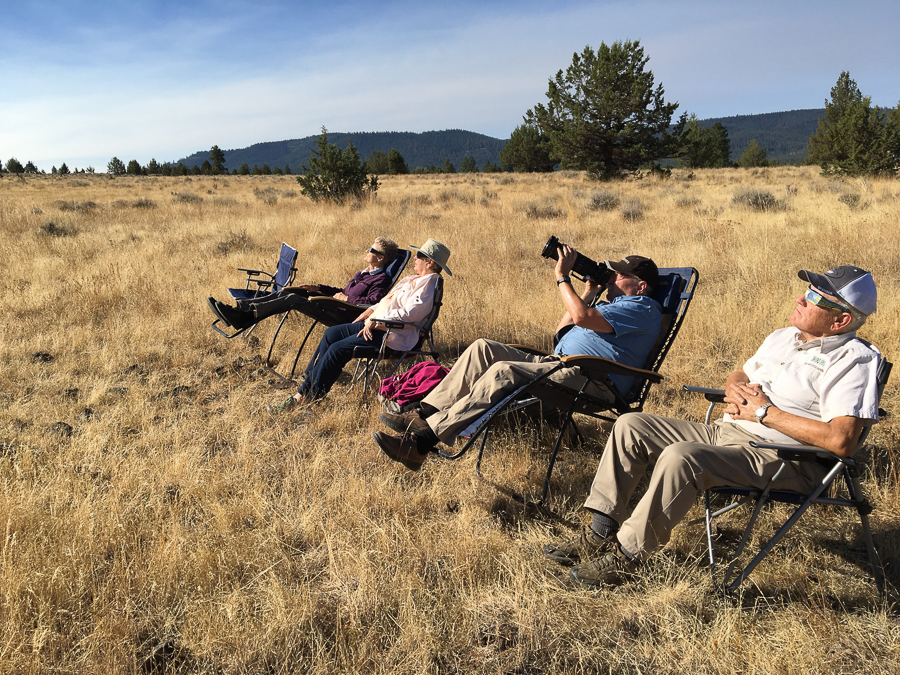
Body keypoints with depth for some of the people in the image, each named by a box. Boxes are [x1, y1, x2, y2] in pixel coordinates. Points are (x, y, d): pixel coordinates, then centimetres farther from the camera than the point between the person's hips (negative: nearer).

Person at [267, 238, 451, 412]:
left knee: (338, 349, -17)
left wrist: (376, 321, -21)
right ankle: (306, 386, 6)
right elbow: (388, 300, 28)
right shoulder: (411, 279, 21)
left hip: (394, 335, -11)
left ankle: (308, 398, -8)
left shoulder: (428, 283, -13)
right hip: (377, 324, 11)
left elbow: (409, 313, -24)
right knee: (331, 334, 5)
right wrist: (370, 312, 11)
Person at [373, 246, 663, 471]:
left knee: (503, 371, -32)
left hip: (592, 381, -10)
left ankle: (423, 441, -37)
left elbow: (582, 317, -19)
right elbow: (563, 330, 31)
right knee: (483, 348, -9)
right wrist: (589, 292, 25)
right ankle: (425, 415, -18)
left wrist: (562, 277, -7)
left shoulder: (643, 308, -1)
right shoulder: (618, 303, 32)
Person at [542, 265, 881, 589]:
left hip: (777, 457, -9)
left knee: (680, 457, -36)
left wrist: (765, 412, -17)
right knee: (631, 425, -2)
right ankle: (601, 533, -1)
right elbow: (735, 377, 27)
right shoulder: (783, 337, 16)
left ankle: (627, 555, -20)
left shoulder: (854, 360, -10)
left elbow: (841, 440, -24)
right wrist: (735, 390, 1)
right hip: (725, 430, 9)